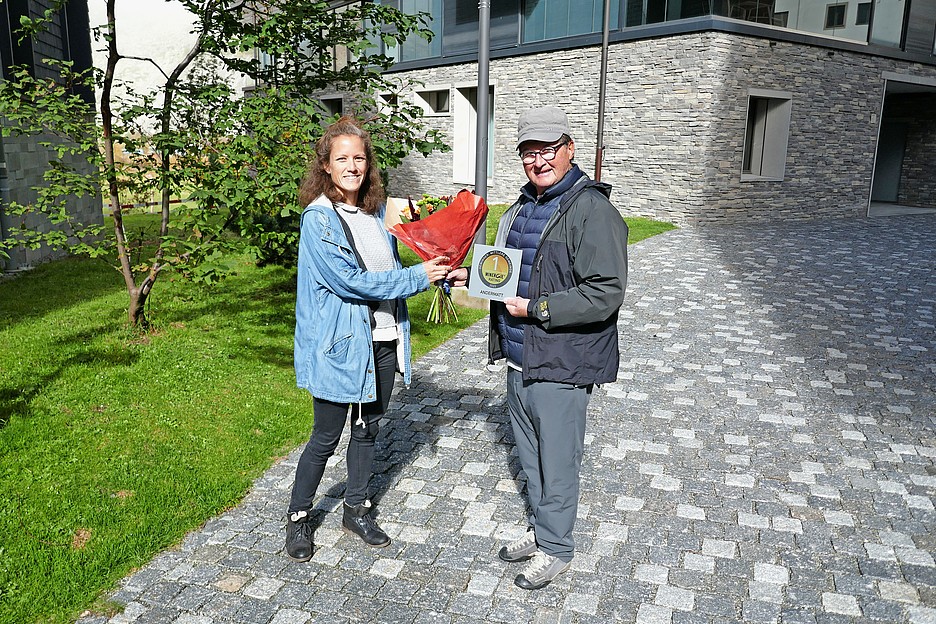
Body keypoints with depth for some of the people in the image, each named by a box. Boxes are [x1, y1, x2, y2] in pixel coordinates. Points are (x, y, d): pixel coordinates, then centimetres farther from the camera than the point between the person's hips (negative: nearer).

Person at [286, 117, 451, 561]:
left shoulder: (375, 210, 7)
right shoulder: (318, 218, -15)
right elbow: (350, 281, -22)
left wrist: (434, 273, 1)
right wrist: (417, 278, -20)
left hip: (382, 341, 7)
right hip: (340, 344, -6)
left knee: (367, 429, 18)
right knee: (326, 437, 7)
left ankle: (356, 510, 37)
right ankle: (298, 516, 29)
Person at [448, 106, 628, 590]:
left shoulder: (593, 210, -16)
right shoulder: (522, 208, 13)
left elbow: (605, 294, -23)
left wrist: (536, 308, -22)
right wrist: (472, 276, 10)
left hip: (560, 365, -9)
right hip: (518, 359, 9)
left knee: (557, 460, 7)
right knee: (530, 454, 21)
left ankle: (556, 549, 27)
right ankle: (541, 531, 41)